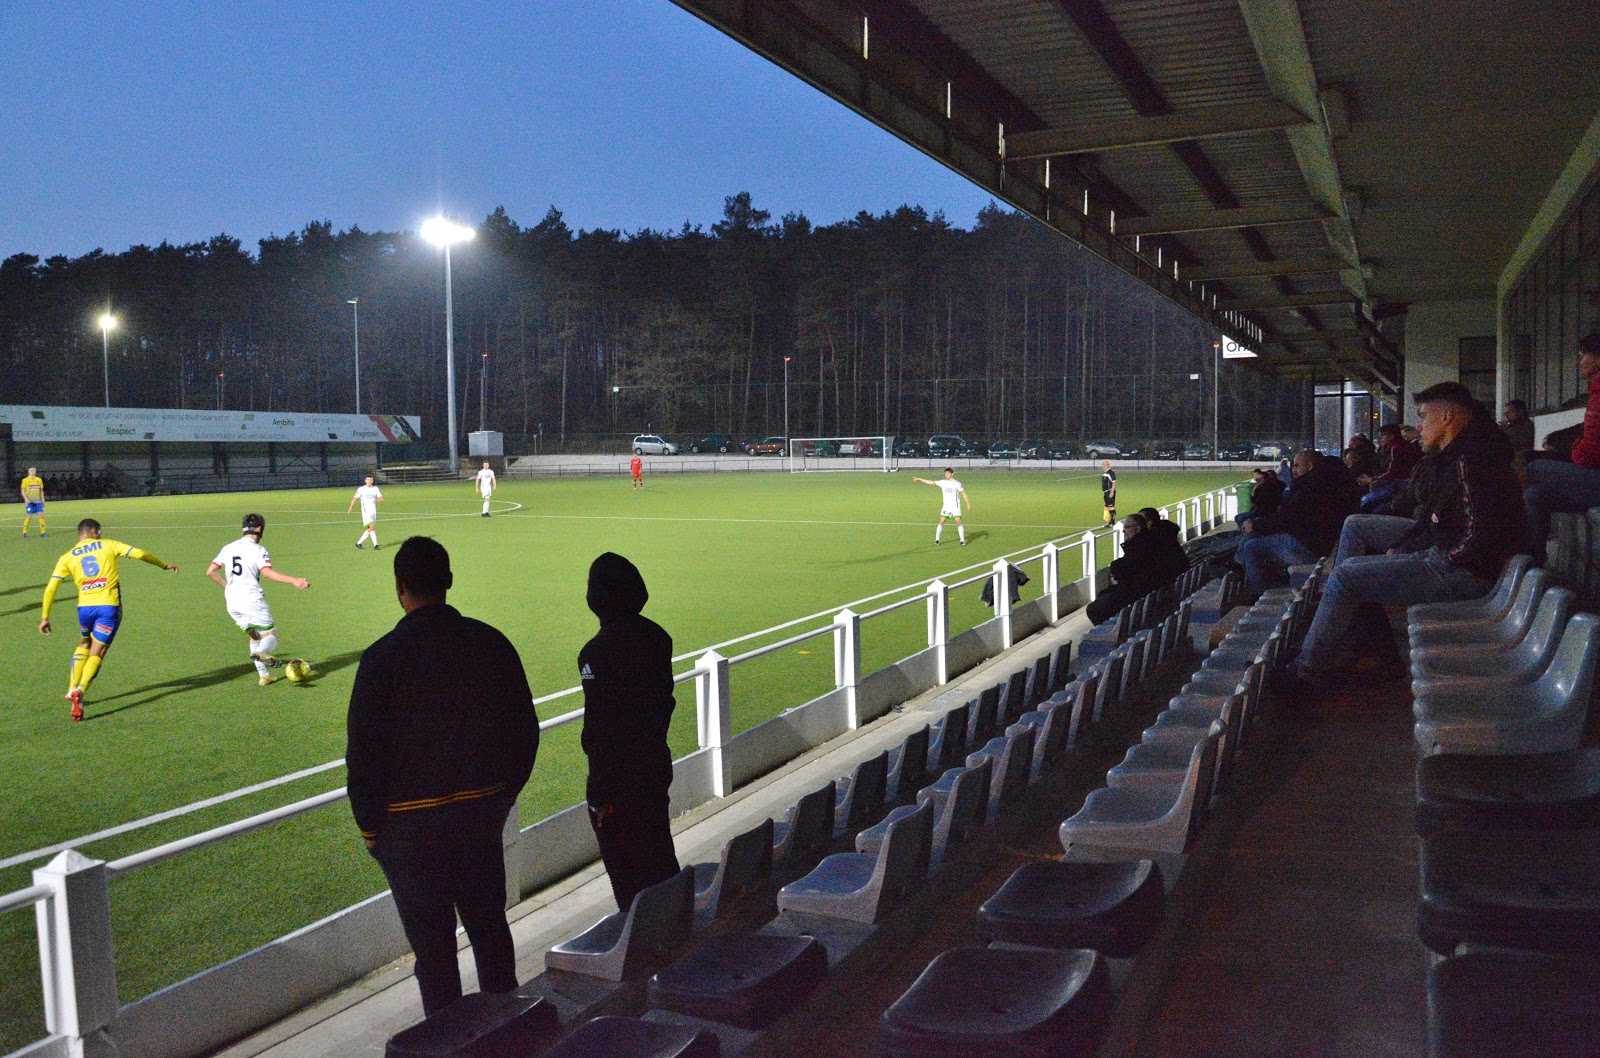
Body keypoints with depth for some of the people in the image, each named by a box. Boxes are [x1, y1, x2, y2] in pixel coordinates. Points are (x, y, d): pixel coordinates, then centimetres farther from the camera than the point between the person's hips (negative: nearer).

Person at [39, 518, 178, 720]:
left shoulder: (67, 557, 10)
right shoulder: (108, 546, 6)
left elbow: (50, 588, 3)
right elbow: (139, 554, 0)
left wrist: (45, 617, 7)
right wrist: (164, 565, 13)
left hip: (85, 607, 2)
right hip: (110, 606, -2)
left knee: (83, 646, 29)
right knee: (96, 654, 1)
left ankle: (72, 689, 22)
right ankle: (80, 691, -19)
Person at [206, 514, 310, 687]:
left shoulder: (228, 548, 12)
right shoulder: (258, 550, -6)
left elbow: (210, 572, 13)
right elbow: (267, 572, -23)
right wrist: (294, 581, -29)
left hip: (232, 603, 6)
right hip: (252, 600, -6)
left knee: (254, 636, 19)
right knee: (270, 634, 1)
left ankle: (264, 675, 15)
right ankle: (261, 653, -33)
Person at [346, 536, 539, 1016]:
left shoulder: (383, 657, -14)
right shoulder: (491, 643, -2)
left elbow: (363, 752, -11)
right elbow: (524, 730, 5)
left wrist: (371, 827, 1)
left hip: (411, 825, -4)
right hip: (483, 811, 4)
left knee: (433, 944, 7)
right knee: (490, 926, 19)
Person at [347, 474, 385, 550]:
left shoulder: (376, 489, 7)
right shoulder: (361, 489, -1)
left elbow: (381, 498, 1)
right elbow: (355, 498, 8)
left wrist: (380, 499, -22)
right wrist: (350, 508, 7)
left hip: (373, 512, 5)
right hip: (366, 512, -5)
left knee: (370, 529, 7)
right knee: (372, 527, -16)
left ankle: (359, 543, 19)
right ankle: (375, 545, -15)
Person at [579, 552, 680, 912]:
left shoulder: (598, 652, -21)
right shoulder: (656, 636, 3)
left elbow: (600, 727, -20)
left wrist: (598, 789, -15)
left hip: (618, 778, -8)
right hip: (656, 767, 8)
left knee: (627, 872, 3)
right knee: (661, 861, 20)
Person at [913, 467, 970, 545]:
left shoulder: (957, 483, -6)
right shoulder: (943, 483, 1)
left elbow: (963, 493, -2)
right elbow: (931, 482, 1)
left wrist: (968, 504, -6)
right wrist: (919, 479, -2)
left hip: (955, 506, -3)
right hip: (946, 506, 3)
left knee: (958, 522, -10)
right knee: (941, 522, -2)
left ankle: (962, 540, -2)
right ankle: (937, 539, 7)